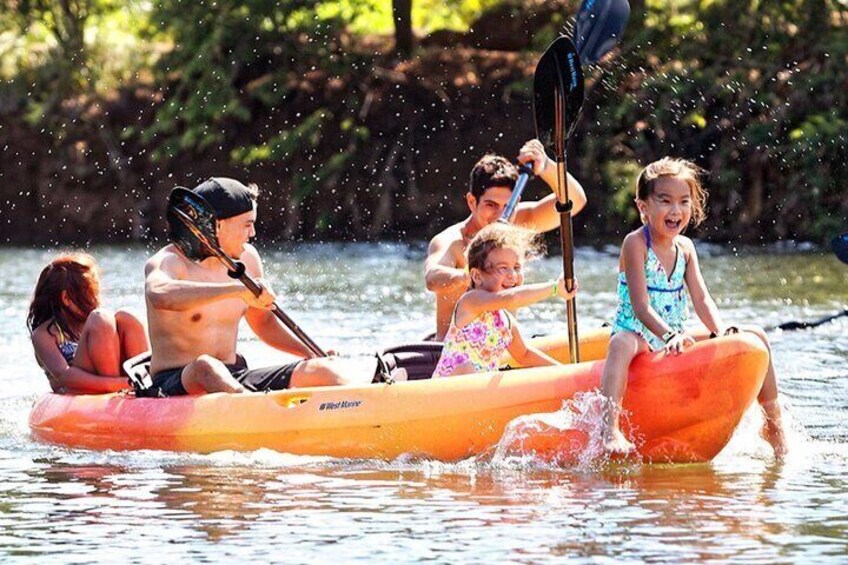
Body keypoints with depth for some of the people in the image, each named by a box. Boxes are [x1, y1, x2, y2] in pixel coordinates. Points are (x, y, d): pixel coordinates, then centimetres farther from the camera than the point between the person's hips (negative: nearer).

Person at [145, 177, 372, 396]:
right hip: (175, 386, -7)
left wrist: (311, 354, 8)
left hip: (235, 380, 7)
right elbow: (159, 295, -37)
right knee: (206, 366, -41)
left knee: (325, 369, -10)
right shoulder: (169, 262, -11)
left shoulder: (246, 258, 10)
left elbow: (263, 323, 25)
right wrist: (238, 289, -41)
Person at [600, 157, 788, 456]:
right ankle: (610, 429, -57)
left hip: (675, 339, 7)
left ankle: (773, 423, 9)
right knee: (622, 342, -44)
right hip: (639, 338, -7)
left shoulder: (684, 247, 7)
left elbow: (701, 299, 0)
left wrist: (721, 331, -20)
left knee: (755, 336, -2)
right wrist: (669, 335, -38)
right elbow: (640, 306, -21)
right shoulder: (636, 244, -13)